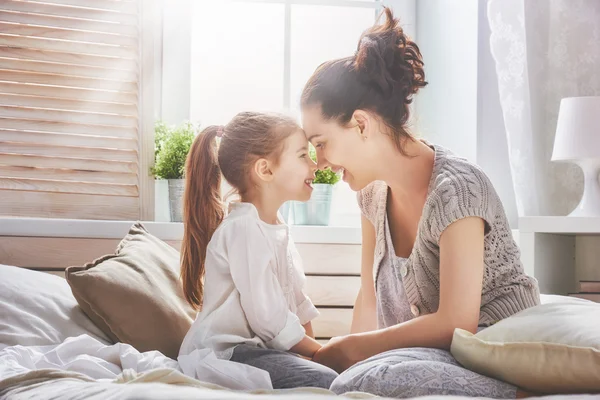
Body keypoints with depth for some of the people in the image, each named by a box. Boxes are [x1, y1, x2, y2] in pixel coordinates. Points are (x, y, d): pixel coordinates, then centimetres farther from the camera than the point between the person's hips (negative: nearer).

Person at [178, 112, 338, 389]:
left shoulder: (275, 229, 18)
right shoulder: (243, 228, -16)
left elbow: (296, 301, 18)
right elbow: (267, 317, -19)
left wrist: (312, 344, 5)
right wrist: (322, 352, -10)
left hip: (258, 346, 10)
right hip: (224, 351, -10)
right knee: (325, 381, -27)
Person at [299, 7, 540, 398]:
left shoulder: (455, 189, -20)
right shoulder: (375, 192, 6)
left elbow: (455, 323, -22)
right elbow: (370, 301, 8)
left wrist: (350, 348, -14)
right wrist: (345, 358, -9)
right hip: (447, 348, 8)